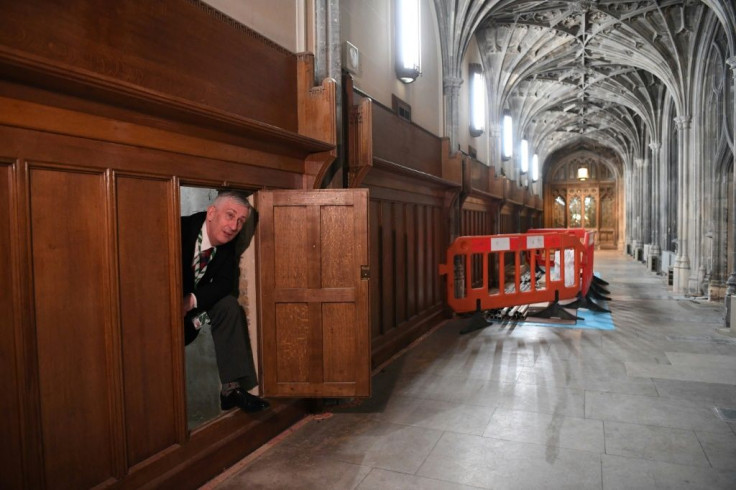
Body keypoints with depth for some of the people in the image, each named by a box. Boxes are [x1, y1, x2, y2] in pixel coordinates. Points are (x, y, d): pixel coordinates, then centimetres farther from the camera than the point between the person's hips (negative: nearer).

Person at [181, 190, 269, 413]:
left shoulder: (226, 243, -8)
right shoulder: (182, 229, -27)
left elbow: (226, 283, -11)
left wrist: (193, 301, -27)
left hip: (191, 303, 6)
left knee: (229, 306, -14)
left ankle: (232, 388, -13)